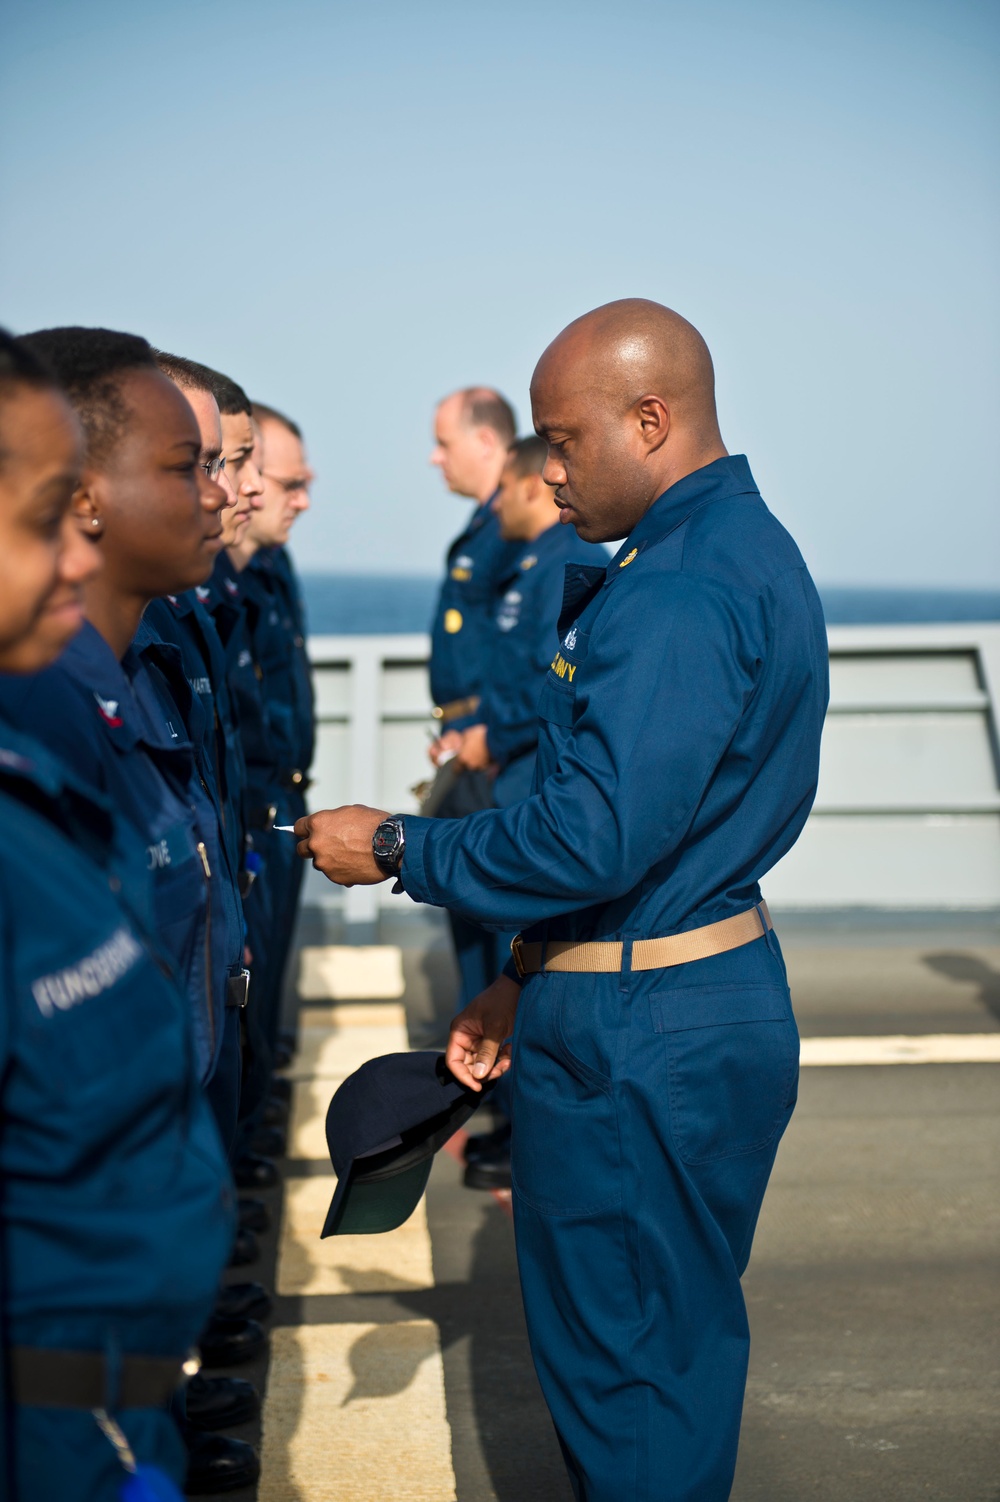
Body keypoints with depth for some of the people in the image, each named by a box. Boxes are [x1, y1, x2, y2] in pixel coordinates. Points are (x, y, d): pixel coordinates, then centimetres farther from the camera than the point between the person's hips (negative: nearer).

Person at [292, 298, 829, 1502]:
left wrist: (394, 850, -14)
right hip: (722, 996, 10)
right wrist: (528, 981, 16)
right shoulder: (747, 548, 12)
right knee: (681, 1336, 22)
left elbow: (597, 835, -28)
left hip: (638, 1040, -10)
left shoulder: (677, 592, -22)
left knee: (621, 1356, 5)